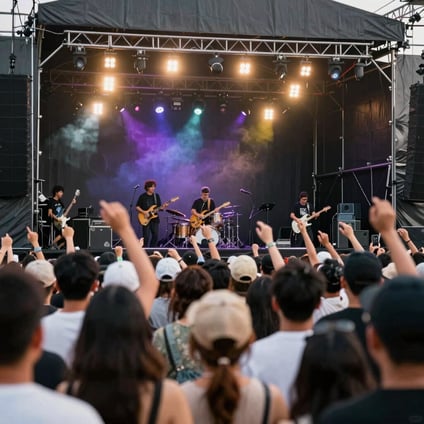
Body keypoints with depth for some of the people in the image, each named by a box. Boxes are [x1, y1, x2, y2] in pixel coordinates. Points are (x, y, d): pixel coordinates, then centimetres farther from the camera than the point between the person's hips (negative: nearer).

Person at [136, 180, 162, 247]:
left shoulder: (156, 196, 8)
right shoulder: (142, 196, -3)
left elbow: (159, 207, 9)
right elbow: (137, 207, -2)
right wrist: (144, 212, -15)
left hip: (155, 219, 4)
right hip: (145, 220, -4)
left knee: (155, 235, 0)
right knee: (146, 237, -5)